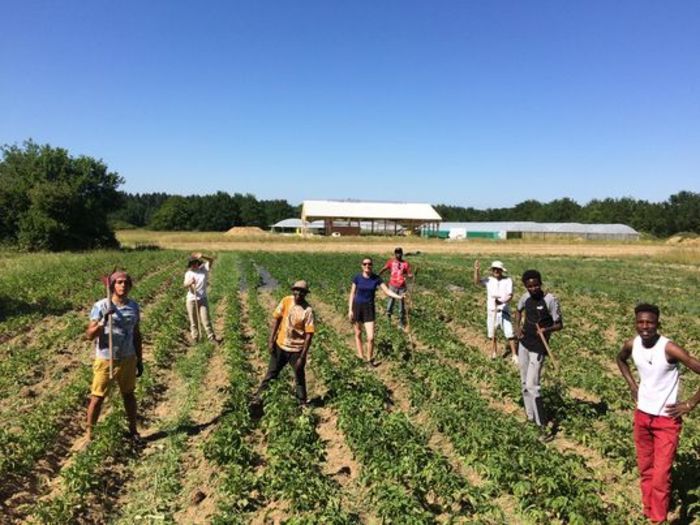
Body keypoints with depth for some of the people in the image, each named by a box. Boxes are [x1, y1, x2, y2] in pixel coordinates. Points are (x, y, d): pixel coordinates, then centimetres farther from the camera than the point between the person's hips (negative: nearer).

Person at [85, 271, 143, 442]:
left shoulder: (134, 307, 1)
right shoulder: (101, 306, -12)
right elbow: (90, 335, -14)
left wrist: (139, 360, 11)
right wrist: (103, 322, -31)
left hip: (128, 359, 4)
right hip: (105, 360, -4)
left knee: (129, 395, 16)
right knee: (98, 397, 6)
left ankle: (133, 430, 28)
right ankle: (89, 434, 21)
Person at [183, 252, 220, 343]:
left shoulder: (204, 269, 2)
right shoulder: (188, 273, -1)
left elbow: (211, 260, -10)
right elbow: (185, 285, -15)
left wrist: (202, 256, -26)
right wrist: (189, 283, -38)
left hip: (202, 299, 0)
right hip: (191, 299, 1)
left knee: (205, 319, -4)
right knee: (193, 321, 8)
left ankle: (212, 337, 0)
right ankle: (195, 338, 17)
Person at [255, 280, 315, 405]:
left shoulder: (307, 311, -19)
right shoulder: (286, 301, -9)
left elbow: (309, 334, -17)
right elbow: (276, 319, 1)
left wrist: (302, 357, -17)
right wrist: (271, 340, -2)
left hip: (297, 350, -3)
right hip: (280, 346, 3)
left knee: (300, 378, 13)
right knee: (271, 374, 16)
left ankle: (302, 403, 31)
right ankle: (258, 397, 32)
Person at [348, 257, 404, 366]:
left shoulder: (376, 278, -5)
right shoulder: (357, 278, -7)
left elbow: (387, 291, -10)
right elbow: (352, 294, -2)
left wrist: (398, 297, -27)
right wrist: (350, 310, -6)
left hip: (369, 309, 0)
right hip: (357, 307, 0)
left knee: (371, 337, -7)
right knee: (358, 333, 13)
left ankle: (369, 358, 16)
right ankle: (361, 355, 33)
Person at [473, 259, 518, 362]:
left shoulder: (508, 280, -7)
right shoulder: (488, 280, -2)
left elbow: (510, 295, -15)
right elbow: (477, 282, -18)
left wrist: (502, 301, -35)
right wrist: (477, 270, -33)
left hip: (504, 311, -2)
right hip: (491, 311, 3)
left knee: (509, 334, -4)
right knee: (492, 334, 15)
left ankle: (514, 355, 10)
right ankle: (494, 351, 36)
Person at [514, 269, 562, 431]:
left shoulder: (550, 300, -18)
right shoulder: (525, 297, 0)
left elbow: (559, 324, -12)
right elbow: (519, 311, 20)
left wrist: (546, 329, -31)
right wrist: (517, 327, 4)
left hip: (538, 347, -7)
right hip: (523, 343, 7)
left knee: (531, 385, -9)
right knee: (524, 383, 17)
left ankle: (542, 425, 3)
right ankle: (530, 417, 33)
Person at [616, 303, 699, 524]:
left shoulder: (669, 348, -24)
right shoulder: (631, 345, -7)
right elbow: (620, 359, 17)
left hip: (667, 420, -5)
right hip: (642, 415, 5)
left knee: (660, 476, -3)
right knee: (645, 470, 18)